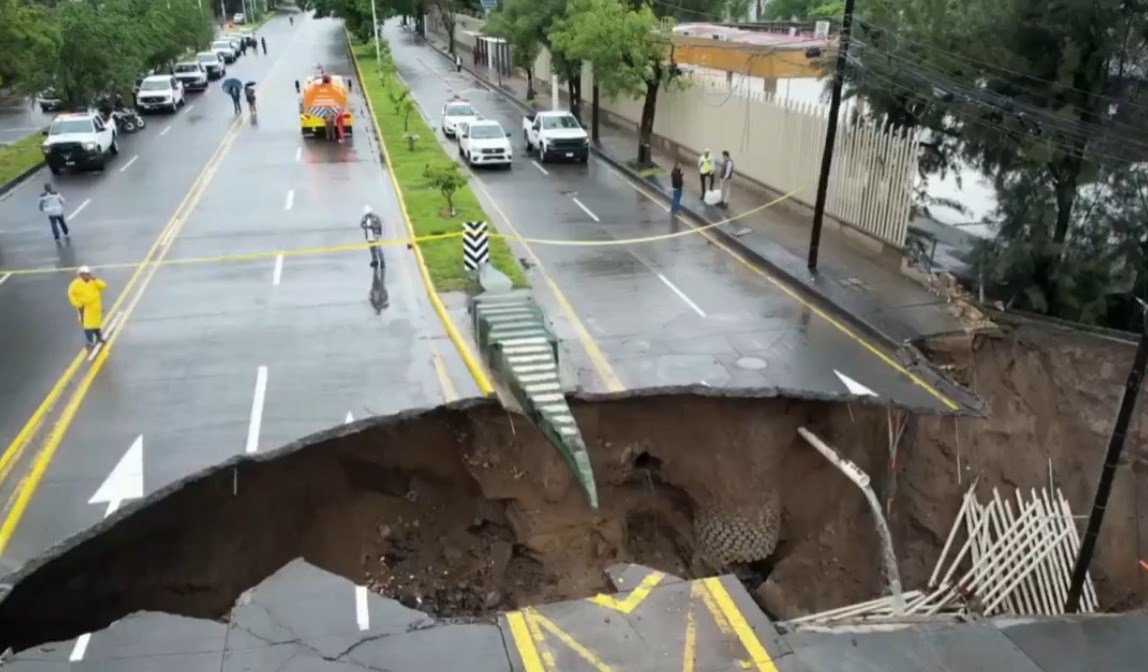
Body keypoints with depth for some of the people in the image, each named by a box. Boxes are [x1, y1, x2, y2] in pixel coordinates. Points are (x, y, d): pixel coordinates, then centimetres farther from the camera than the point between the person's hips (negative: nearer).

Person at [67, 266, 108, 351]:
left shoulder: (94, 281, -2)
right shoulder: (76, 284, -12)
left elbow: (104, 286, -14)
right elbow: (71, 294, -8)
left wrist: (95, 279, -23)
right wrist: (78, 304, -13)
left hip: (96, 307, 4)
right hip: (85, 308, -4)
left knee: (97, 322, 18)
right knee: (88, 325, -5)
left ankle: (99, 338, 35)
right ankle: (89, 342, 0)